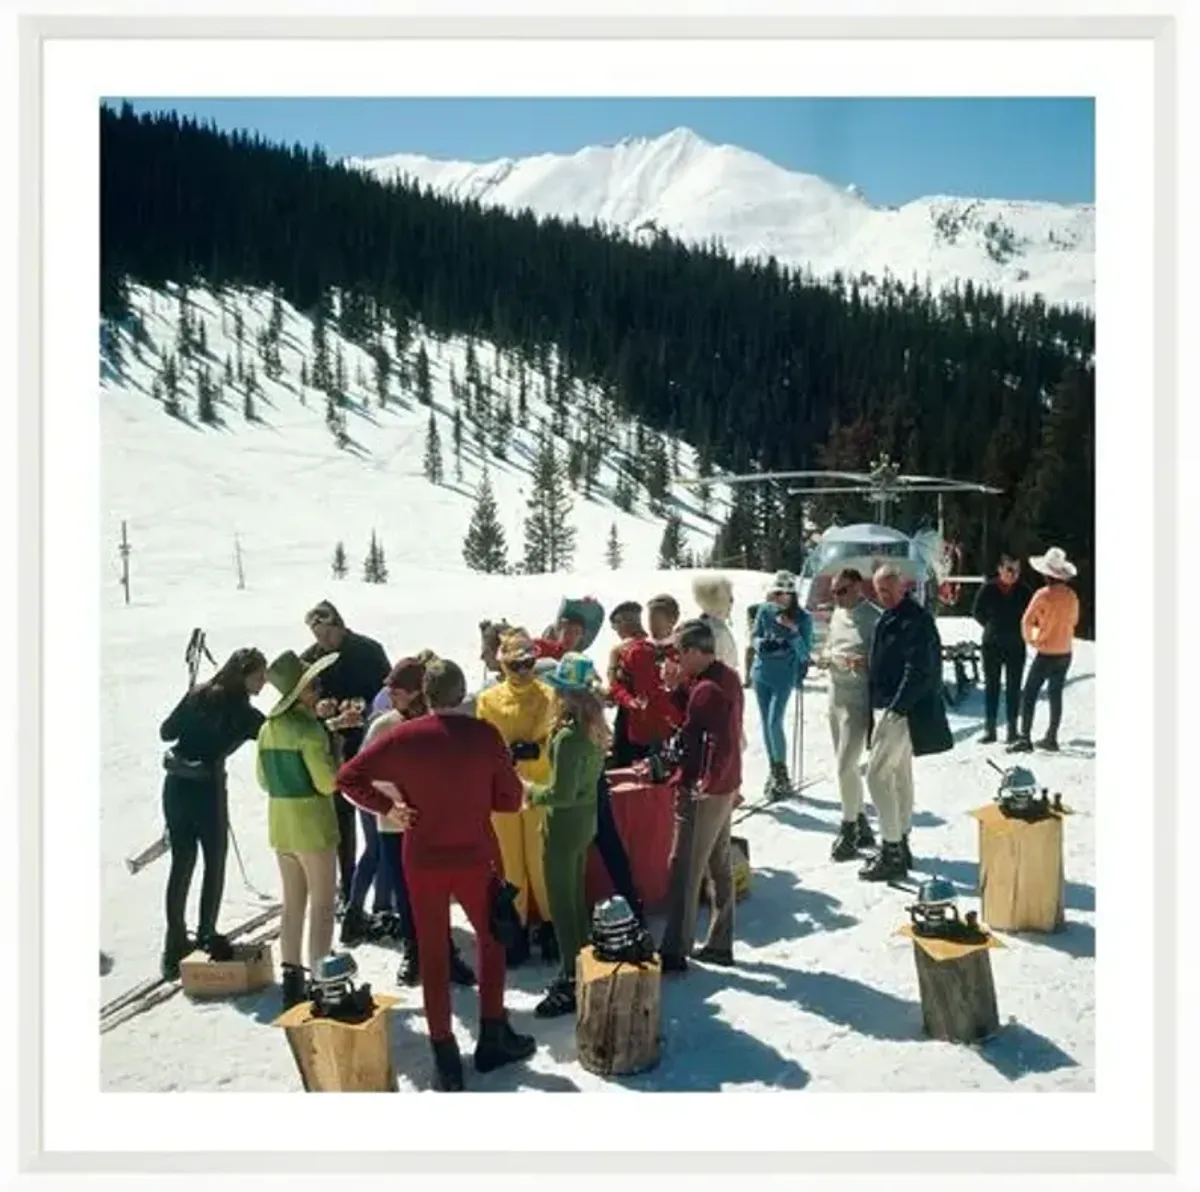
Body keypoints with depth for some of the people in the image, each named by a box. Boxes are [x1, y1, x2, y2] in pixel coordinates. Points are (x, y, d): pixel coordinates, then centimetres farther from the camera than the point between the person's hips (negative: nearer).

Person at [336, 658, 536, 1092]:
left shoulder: (403, 737, -8)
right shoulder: (485, 735, -10)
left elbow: (348, 777, -8)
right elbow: (510, 800, -4)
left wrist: (387, 806, -1)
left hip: (423, 861, 1)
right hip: (476, 858, 0)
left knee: (433, 955, 13)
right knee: (492, 940, 22)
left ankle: (445, 1059, 18)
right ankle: (493, 1037, 28)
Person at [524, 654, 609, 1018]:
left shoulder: (568, 736, -26)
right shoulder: (594, 727, 1)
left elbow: (561, 793, -26)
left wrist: (531, 791, -9)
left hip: (565, 823, -9)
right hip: (585, 818, 9)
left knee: (561, 904, 4)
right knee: (576, 898, 22)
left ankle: (572, 986, 14)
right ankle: (579, 969, 35)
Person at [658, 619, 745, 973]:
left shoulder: (708, 689, -22)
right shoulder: (726, 677, 8)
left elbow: (721, 743, -29)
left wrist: (706, 783, -25)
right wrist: (677, 687, 2)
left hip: (703, 790, -10)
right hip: (724, 786, 10)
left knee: (685, 870, -1)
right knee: (719, 864, 16)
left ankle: (675, 950, 7)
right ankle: (720, 944, 26)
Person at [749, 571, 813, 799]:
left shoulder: (803, 618, -12)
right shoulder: (765, 610, -6)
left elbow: (804, 654, -11)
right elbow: (754, 637, 3)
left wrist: (793, 632, -26)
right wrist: (763, 644, -19)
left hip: (784, 677, -4)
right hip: (761, 673, 4)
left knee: (774, 723, -10)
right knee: (765, 723, 10)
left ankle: (782, 774, 6)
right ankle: (774, 770, 24)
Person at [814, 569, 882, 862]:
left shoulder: (874, 619, -14)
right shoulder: (837, 614, 10)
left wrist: (860, 662, -33)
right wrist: (828, 656, -3)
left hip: (857, 702, -8)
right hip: (836, 698, 8)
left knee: (845, 768, -7)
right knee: (847, 767, 15)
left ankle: (849, 831, 8)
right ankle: (862, 826, 28)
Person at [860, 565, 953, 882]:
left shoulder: (916, 620, -16)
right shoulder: (889, 618, 15)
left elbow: (919, 672, -22)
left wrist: (896, 708, -23)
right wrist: (877, 707, 14)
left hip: (902, 712, -10)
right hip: (887, 708, 10)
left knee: (878, 776, -9)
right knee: (899, 776, 15)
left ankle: (892, 852, -3)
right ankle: (900, 845, 25)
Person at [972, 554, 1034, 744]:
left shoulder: (1024, 590, -3)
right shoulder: (988, 589, -5)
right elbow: (977, 612, 5)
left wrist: (1017, 630, -2)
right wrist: (992, 627, 2)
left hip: (1016, 647, 0)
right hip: (991, 646, 0)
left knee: (1013, 688, 4)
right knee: (991, 686, 5)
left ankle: (1012, 729, 11)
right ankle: (989, 729, 11)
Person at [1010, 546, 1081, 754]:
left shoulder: (1043, 594, -16)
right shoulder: (1071, 595, 2)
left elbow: (1027, 621, -14)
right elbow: (1074, 621, 16)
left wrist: (1030, 641, 2)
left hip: (1046, 653, -6)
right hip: (1065, 652, 6)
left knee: (1030, 694, -3)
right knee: (1056, 695, 13)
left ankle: (1025, 739, -8)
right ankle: (1051, 738, 18)